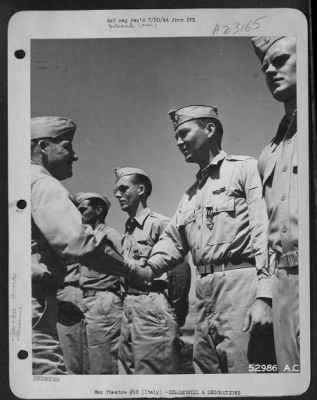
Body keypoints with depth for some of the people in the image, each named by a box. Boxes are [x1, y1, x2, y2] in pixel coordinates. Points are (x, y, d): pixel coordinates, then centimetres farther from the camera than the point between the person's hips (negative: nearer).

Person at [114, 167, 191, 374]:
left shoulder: (160, 223, -6)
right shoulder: (127, 231, 19)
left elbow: (181, 268, -10)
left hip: (153, 309, -8)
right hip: (129, 309, 8)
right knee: (126, 371, 11)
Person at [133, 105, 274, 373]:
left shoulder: (245, 168, 0)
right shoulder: (190, 195, 24)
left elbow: (264, 230, -11)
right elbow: (172, 241, 16)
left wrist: (264, 296, -20)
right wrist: (146, 270, -4)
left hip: (240, 284, -7)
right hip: (205, 292, 8)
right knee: (205, 371, 12)